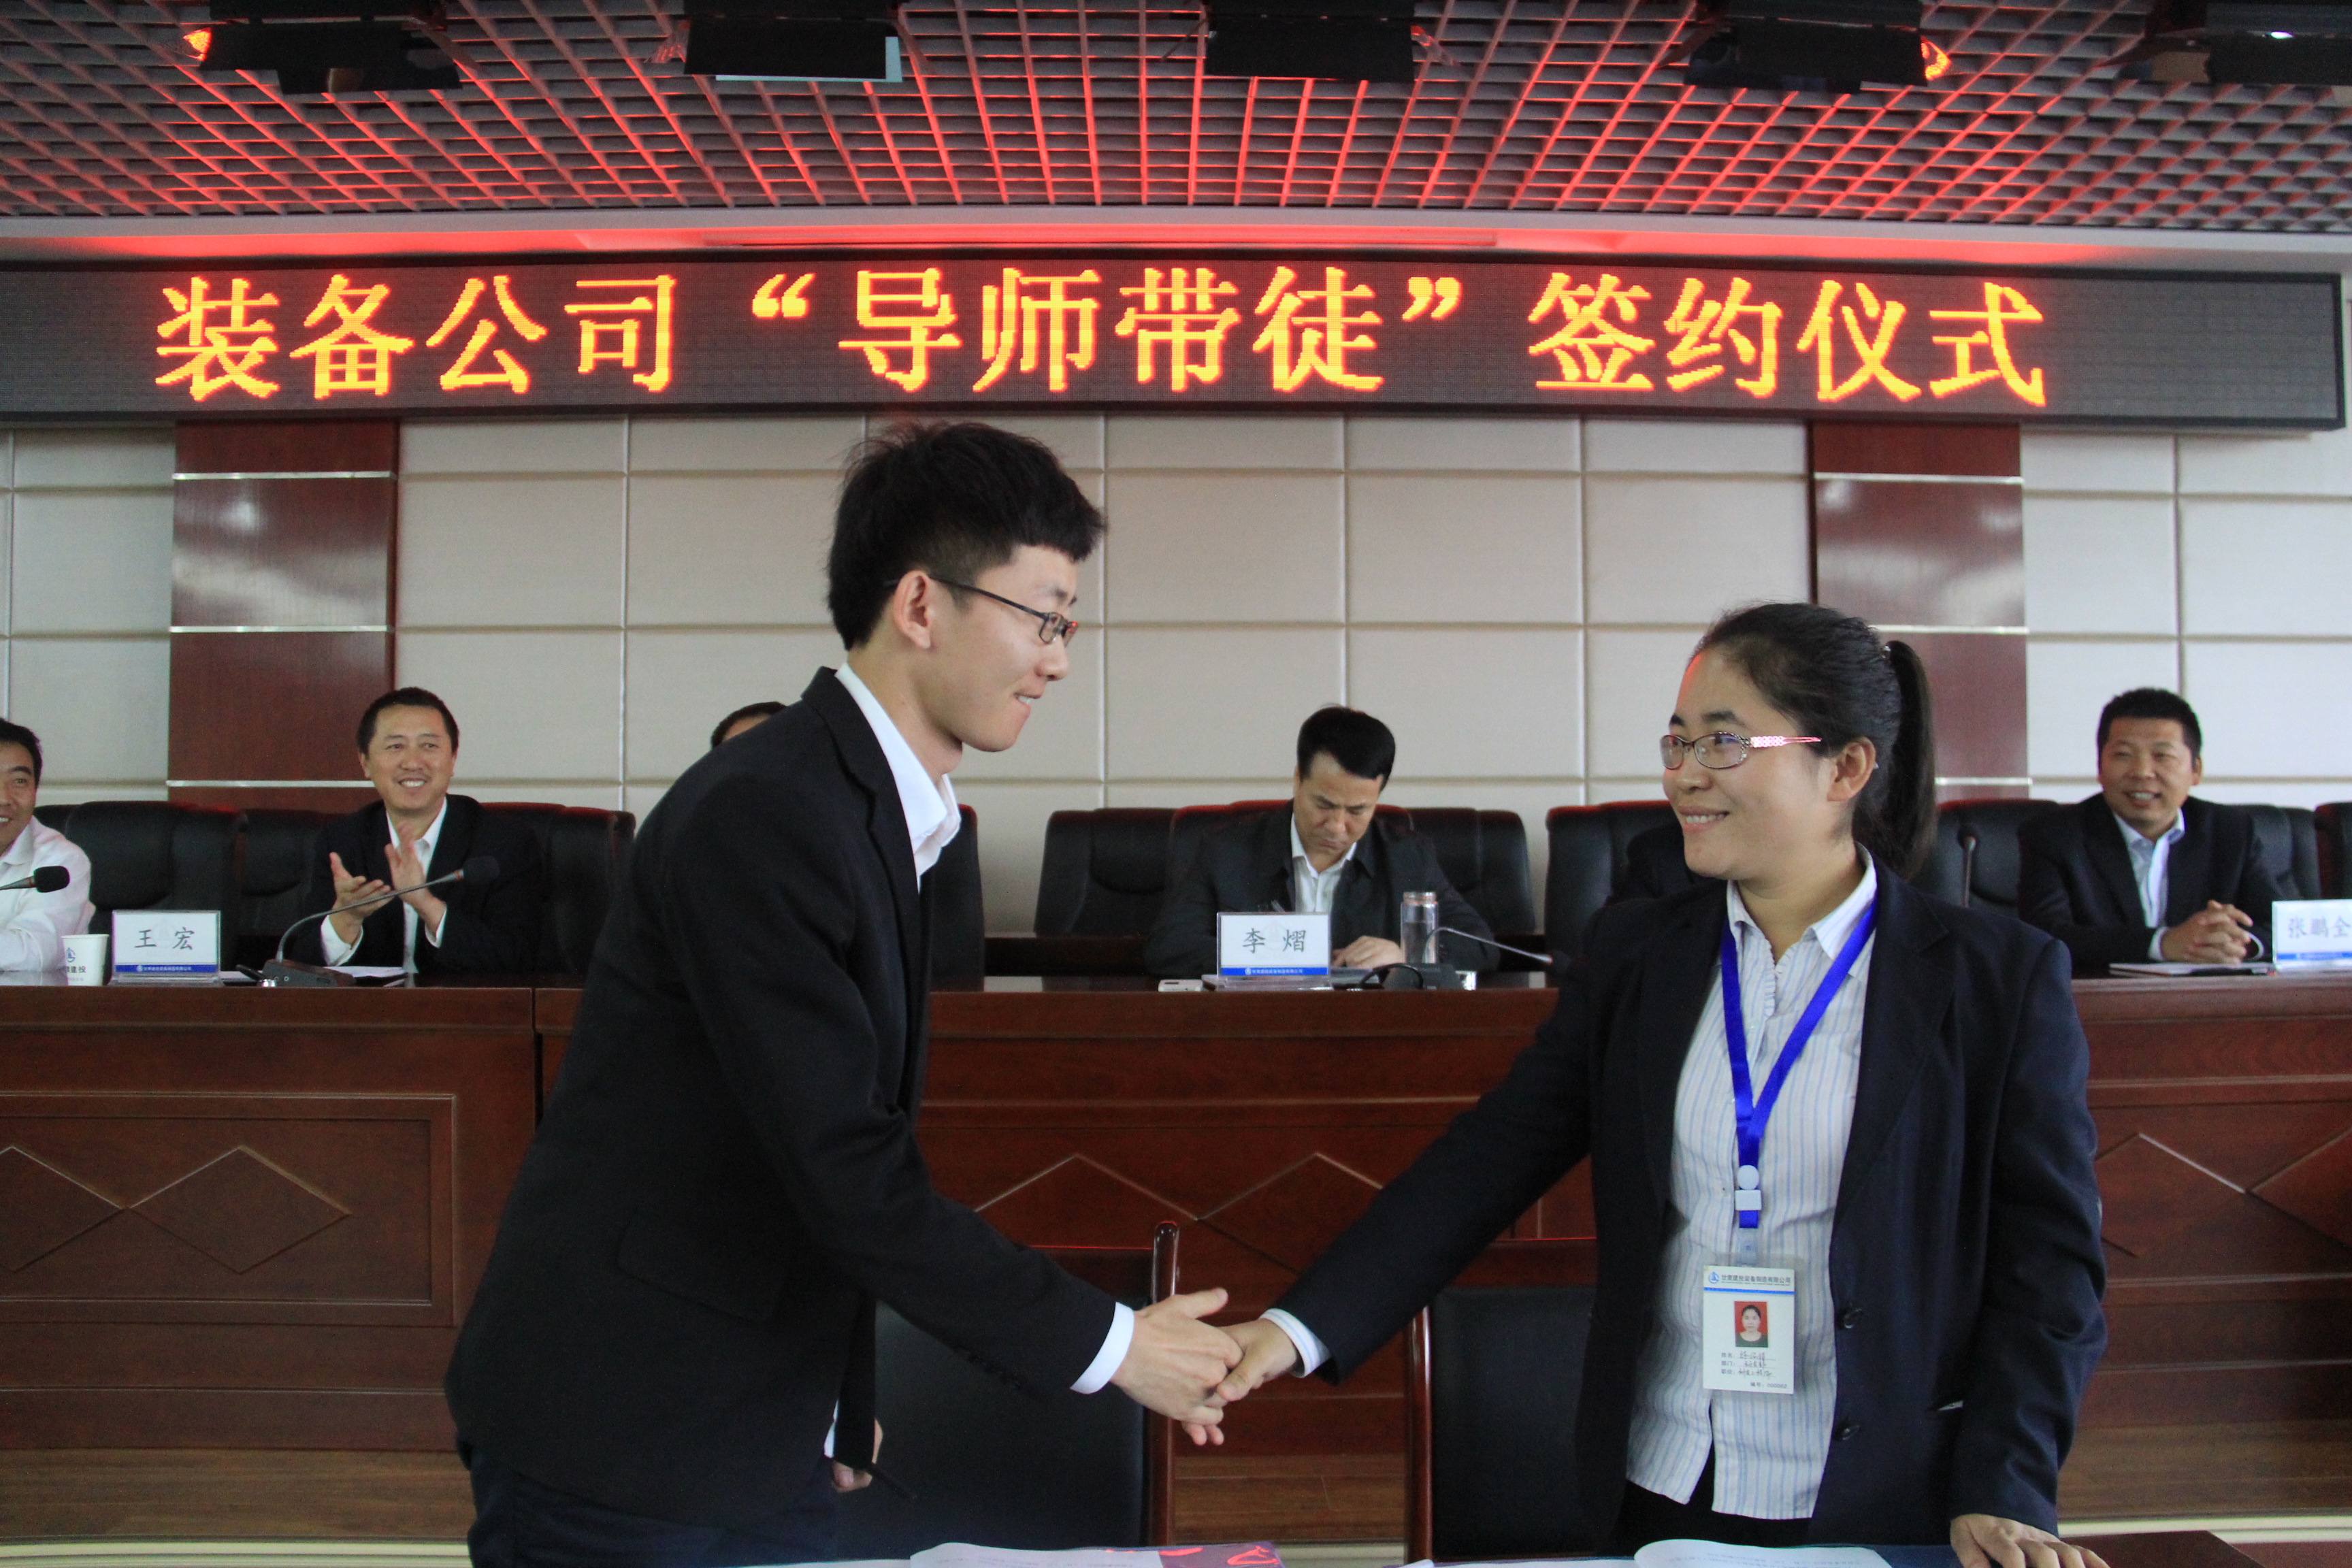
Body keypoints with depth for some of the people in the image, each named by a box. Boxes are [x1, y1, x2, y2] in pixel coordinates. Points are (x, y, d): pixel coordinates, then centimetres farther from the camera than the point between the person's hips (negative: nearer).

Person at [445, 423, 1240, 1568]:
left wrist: (839, 1410, 17)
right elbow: (848, 1173, -24)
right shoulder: (762, 816, -22)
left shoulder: (879, 817, 8)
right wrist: (1108, 1345, -16)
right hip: (622, 1444, -8)